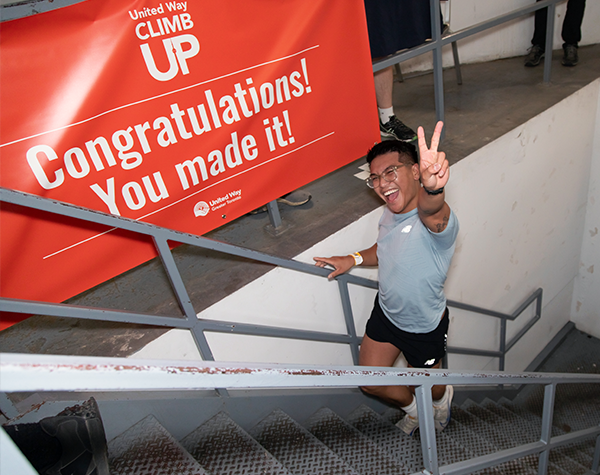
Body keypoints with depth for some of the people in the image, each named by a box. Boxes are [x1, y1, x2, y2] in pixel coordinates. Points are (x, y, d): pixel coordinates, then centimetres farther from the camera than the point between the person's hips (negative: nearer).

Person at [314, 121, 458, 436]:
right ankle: (414, 409, 50)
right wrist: (354, 259, -2)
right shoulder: (390, 212, -9)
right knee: (370, 382, 16)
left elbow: (432, 212, -62)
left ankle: (442, 397, 62)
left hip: (424, 327, -6)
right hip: (385, 312, 6)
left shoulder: (438, 220, -35)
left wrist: (433, 188, -84)